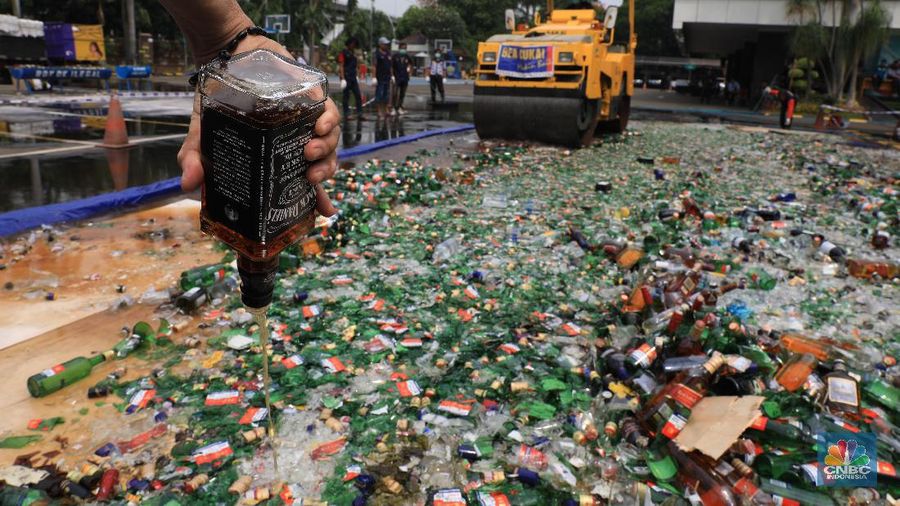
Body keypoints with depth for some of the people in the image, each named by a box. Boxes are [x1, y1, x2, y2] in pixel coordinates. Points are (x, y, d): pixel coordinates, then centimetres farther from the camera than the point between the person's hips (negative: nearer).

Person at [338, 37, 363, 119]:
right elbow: (341, 66, -12)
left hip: (353, 77, 7)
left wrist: (357, 76, 18)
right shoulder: (343, 52, -7)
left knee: (358, 95, 0)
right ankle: (346, 114, 5)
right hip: (346, 77, -7)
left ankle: (359, 113, 2)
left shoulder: (353, 52, 15)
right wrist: (342, 79, -18)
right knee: (346, 96, -1)